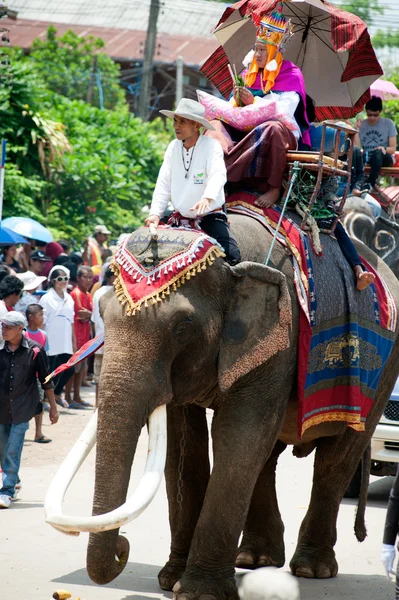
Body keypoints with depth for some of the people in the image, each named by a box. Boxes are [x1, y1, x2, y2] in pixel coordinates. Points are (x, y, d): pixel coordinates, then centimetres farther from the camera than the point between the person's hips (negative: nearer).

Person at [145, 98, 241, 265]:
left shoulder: (211, 146, -11)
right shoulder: (173, 147, 4)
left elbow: (217, 176, -27)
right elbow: (163, 184, 3)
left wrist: (207, 198, -47)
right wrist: (155, 213, -9)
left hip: (210, 216, -5)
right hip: (180, 218, 5)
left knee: (232, 256, -24)